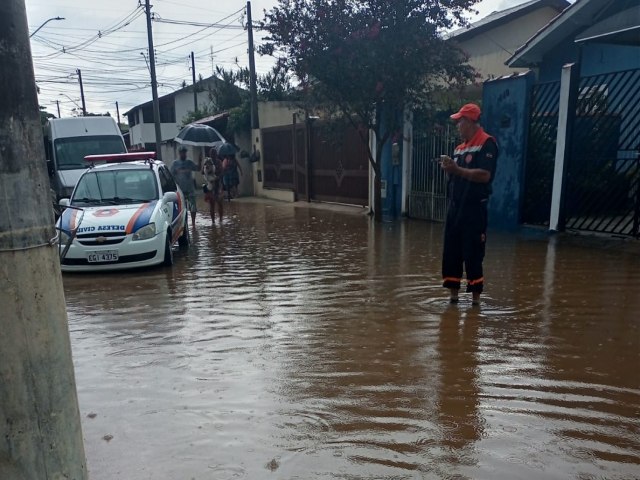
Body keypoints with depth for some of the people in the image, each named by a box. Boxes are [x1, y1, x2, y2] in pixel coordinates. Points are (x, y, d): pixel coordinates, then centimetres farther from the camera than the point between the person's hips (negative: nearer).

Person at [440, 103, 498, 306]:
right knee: (451, 252, 8)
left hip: (474, 207, -8)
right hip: (455, 206, 8)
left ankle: (475, 296, 7)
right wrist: (449, 168, 0)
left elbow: (484, 175, -20)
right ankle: (453, 294, 18)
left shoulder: (487, 143, -9)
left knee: (473, 254, -3)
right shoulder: (460, 147, 16)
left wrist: (456, 168, -19)